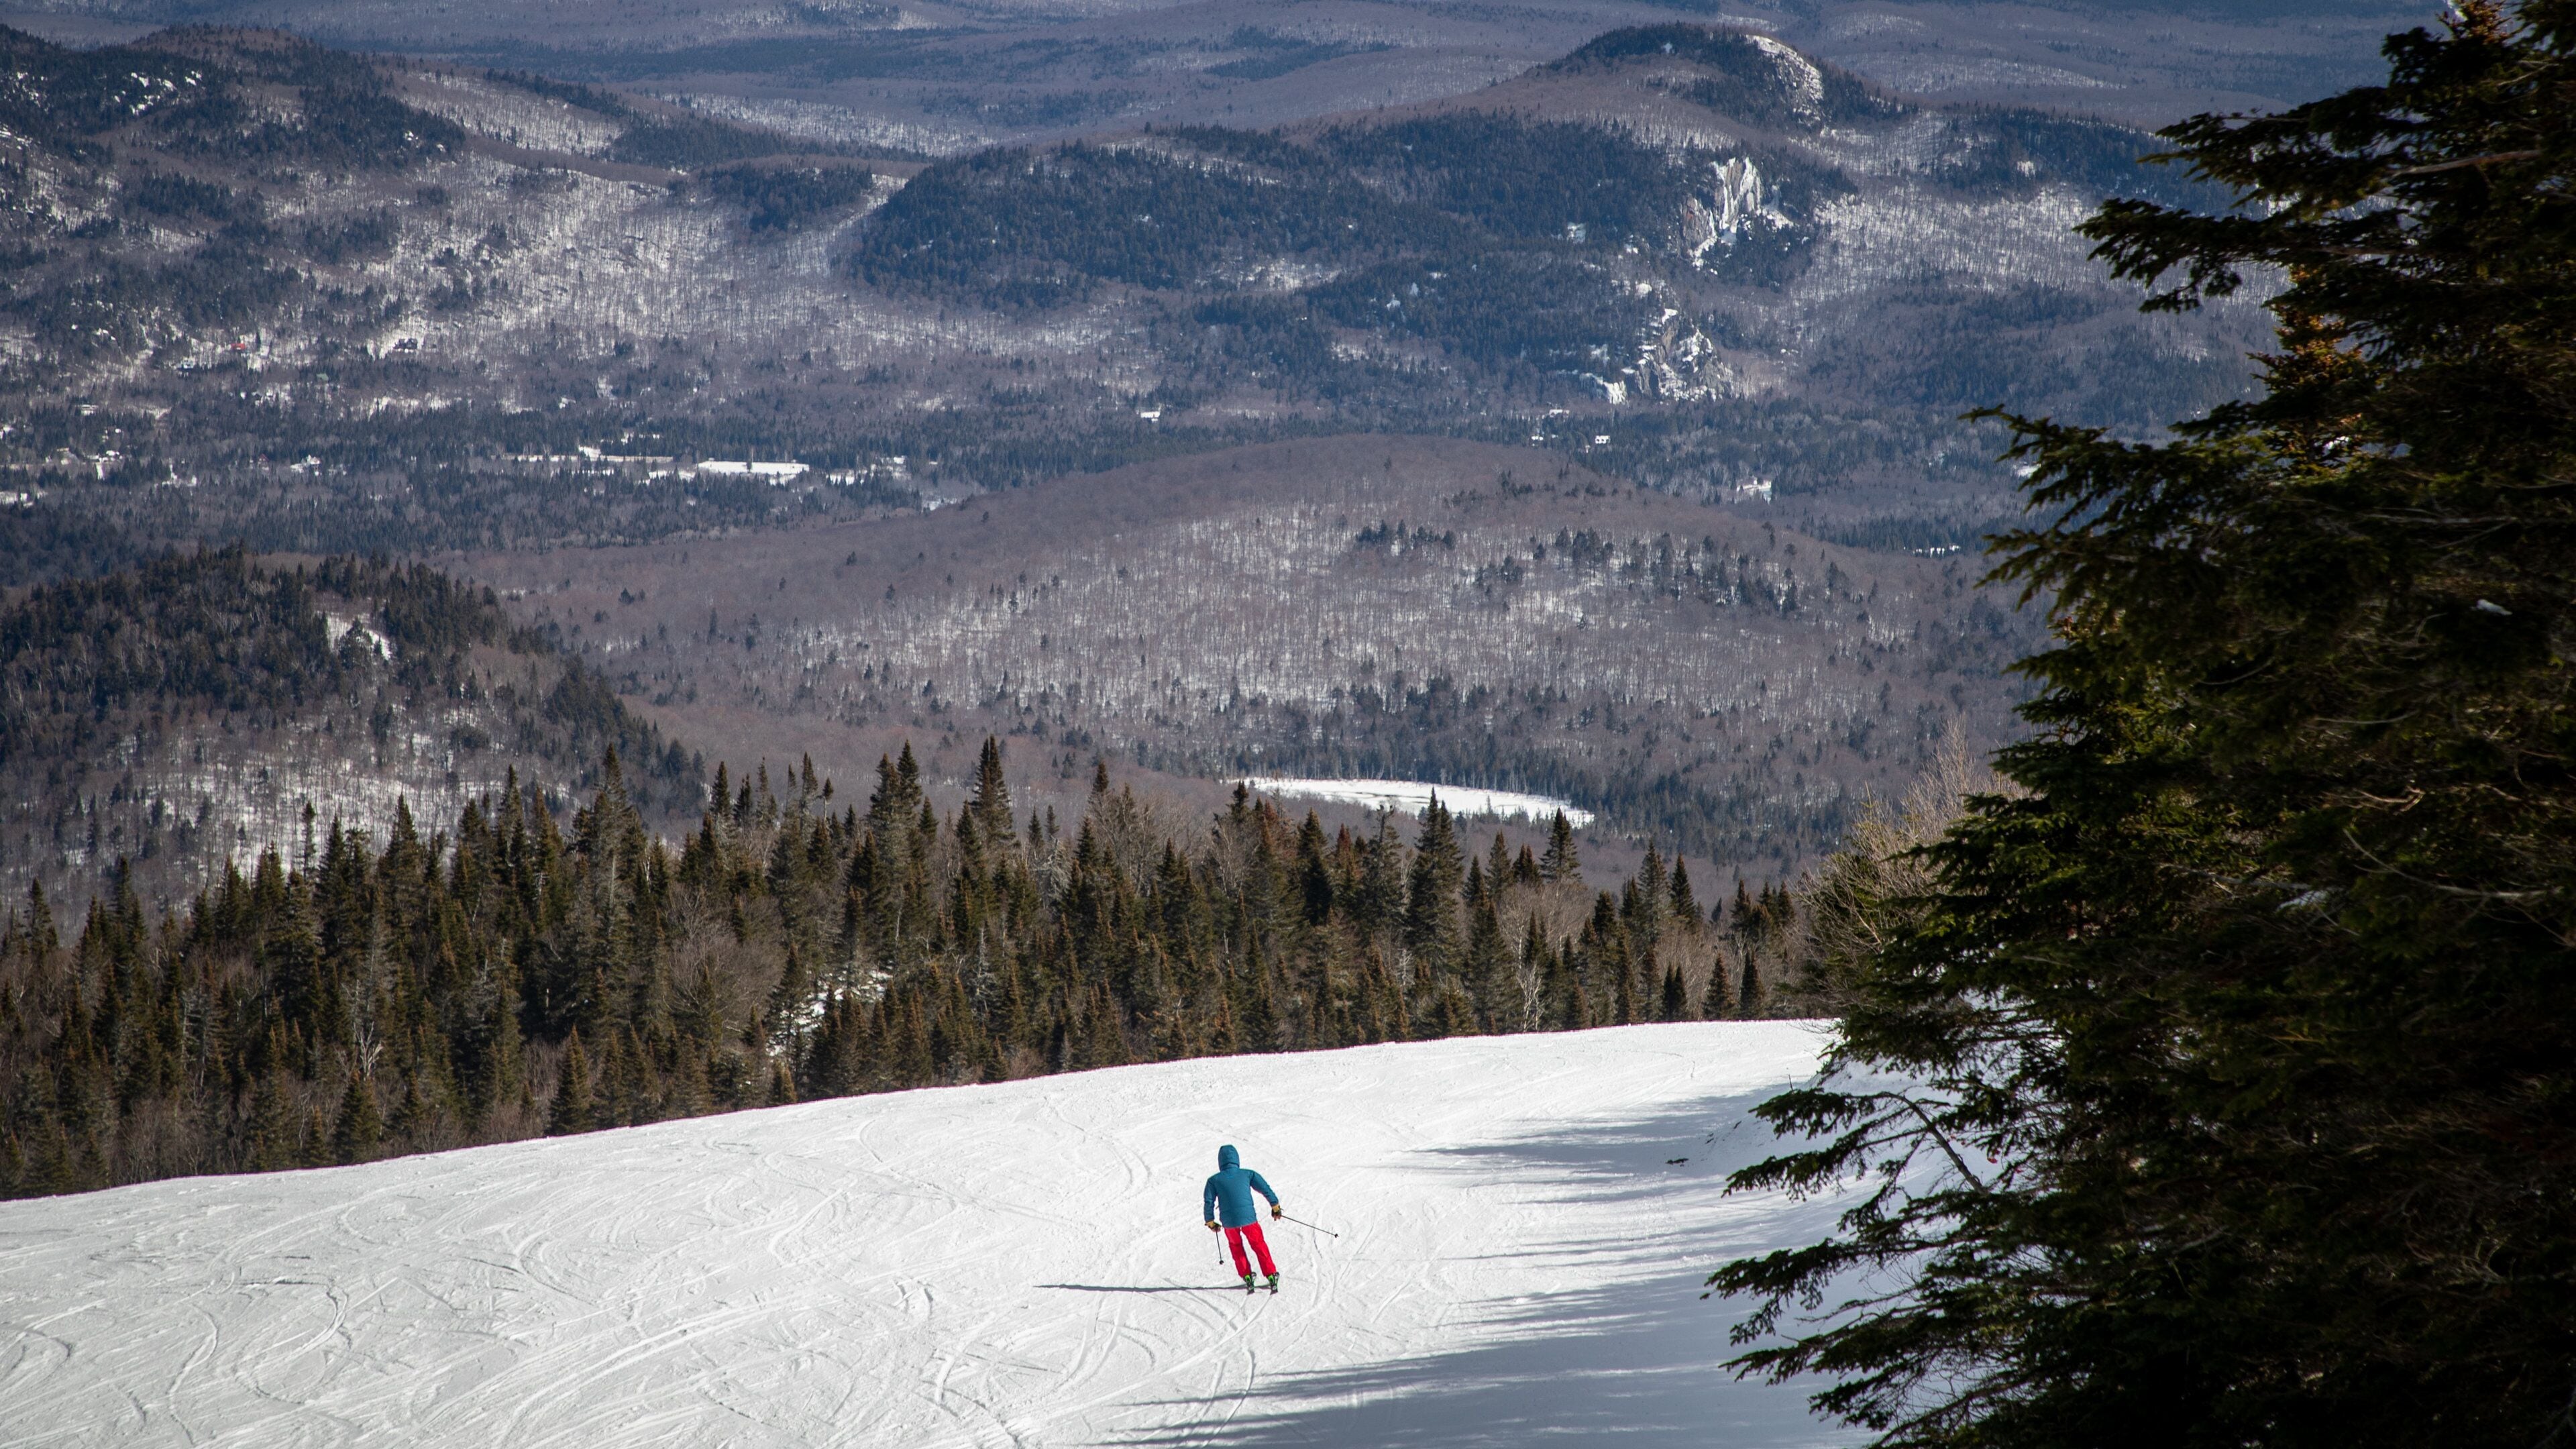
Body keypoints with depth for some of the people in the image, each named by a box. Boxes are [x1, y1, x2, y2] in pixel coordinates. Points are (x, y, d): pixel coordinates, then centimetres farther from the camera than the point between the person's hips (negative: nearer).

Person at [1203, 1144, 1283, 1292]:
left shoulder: (1214, 1181, 4)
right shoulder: (1247, 1174, 4)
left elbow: (1208, 1203, 1)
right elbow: (1266, 1189, 1)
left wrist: (1211, 1223, 13)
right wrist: (1275, 1207, 11)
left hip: (1229, 1221, 0)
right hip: (1249, 1218, 0)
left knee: (1236, 1247, 26)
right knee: (1259, 1245, 19)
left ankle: (1247, 1277, 20)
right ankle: (1271, 1276, 14)